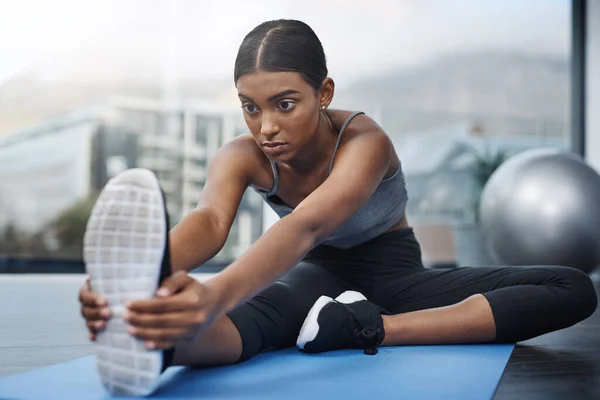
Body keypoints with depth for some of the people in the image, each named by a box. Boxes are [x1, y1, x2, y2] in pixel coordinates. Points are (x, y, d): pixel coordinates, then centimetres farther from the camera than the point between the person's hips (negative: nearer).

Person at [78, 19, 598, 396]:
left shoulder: (364, 141, -29)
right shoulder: (242, 157, -18)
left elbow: (306, 226, -51)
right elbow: (209, 220, -42)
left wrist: (216, 295, -73)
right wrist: (143, 277, -68)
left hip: (395, 278, 0)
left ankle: (371, 328, -41)